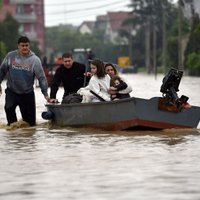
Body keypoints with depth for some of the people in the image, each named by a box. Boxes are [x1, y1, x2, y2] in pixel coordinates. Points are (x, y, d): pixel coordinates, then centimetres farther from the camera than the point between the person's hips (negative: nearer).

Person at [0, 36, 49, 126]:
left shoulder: (35, 59, -8)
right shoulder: (10, 56, -3)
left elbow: (41, 78, -8)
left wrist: (45, 94, -15)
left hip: (28, 93, 0)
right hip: (11, 91, 1)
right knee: (9, 107, -26)